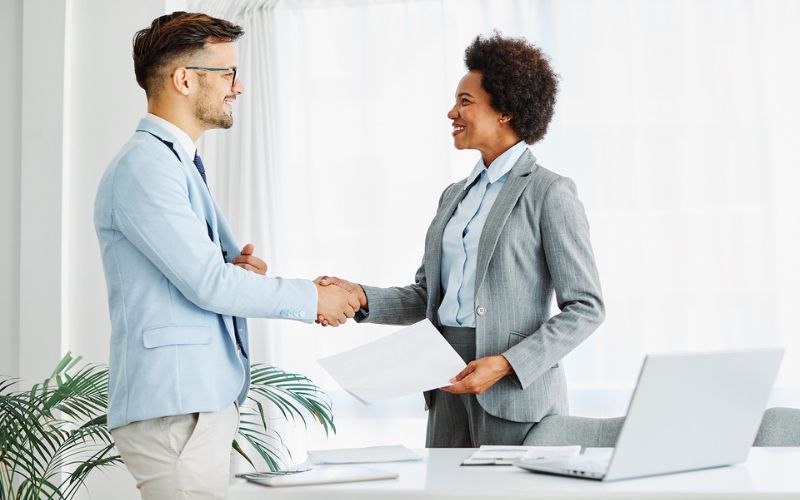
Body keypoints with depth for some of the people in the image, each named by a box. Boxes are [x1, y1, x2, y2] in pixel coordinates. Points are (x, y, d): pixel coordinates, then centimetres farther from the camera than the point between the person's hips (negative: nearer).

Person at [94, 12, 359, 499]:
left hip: (206, 397, 9)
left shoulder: (181, 164, 19)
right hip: (175, 407, -9)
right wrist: (311, 298, -6)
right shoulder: (145, 166, -13)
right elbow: (209, 285, -18)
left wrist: (240, 268, 3)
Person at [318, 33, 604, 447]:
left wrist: (505, 365, -20)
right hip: (450, 387, 6)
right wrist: (359, 297, -2)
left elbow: (585, 308, -10)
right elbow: (426, 296, 15)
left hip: (515, 389, -6)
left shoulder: (549, 194, -7)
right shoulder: (455, 195, 14)